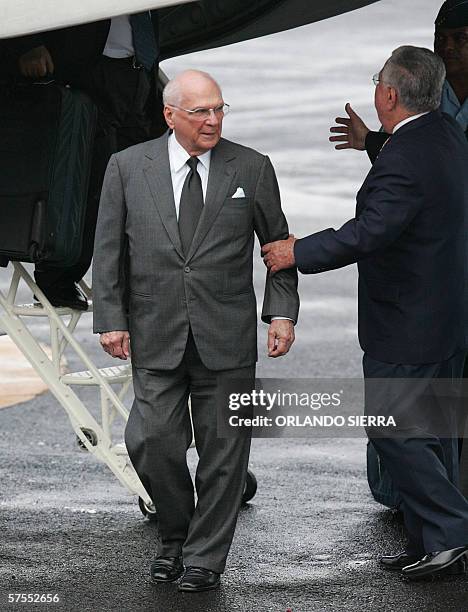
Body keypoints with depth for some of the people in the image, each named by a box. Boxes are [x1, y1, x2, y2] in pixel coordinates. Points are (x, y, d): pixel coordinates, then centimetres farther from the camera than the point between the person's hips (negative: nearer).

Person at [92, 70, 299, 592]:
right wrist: (110, 319, -2)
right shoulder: (127, 167, 2)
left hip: (227, 339, 0)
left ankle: (206, 556, 16)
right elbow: (109, 251, 5)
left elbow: (278, 244, 8)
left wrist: (281, 313, -1)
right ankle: (174, 536, 22)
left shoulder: (251, 169, 2)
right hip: (155, 335, 0)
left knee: (223, 451, 3)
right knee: (152, 442, -3)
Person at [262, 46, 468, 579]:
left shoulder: (404, 160, -25)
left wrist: (298, 253, -23)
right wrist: (370, 144, 37)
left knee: (390, 427, -2)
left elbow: (370, 231, -31)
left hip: (405, 325, -10)